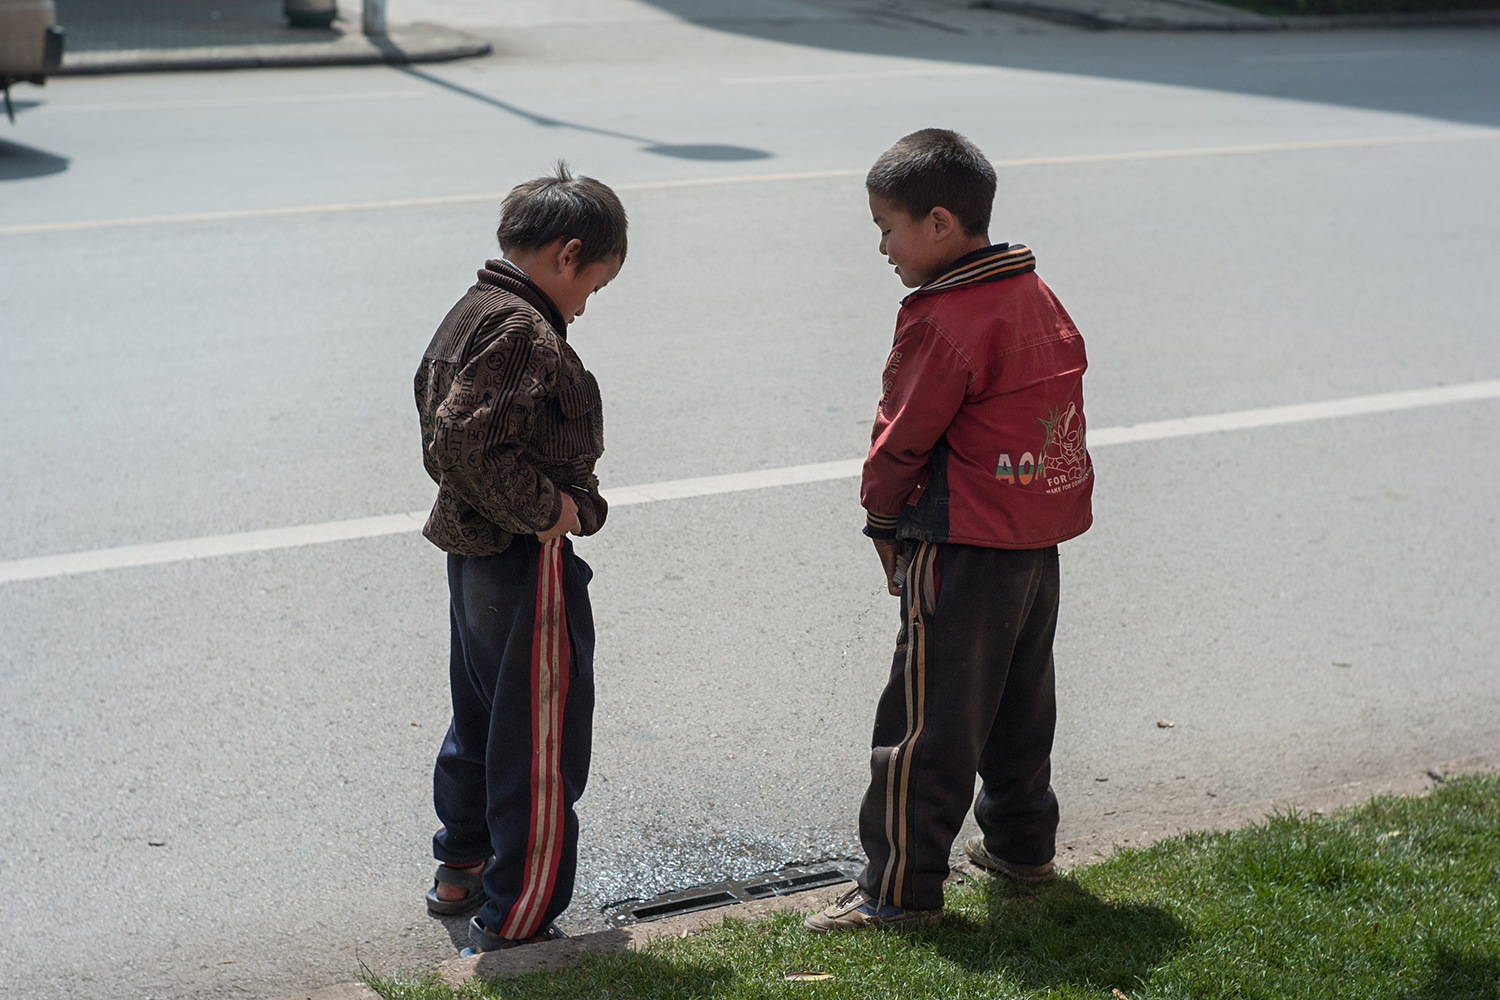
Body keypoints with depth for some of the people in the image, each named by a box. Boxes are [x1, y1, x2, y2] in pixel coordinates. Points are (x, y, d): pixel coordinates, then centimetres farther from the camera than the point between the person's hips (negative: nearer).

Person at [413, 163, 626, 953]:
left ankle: (461, 871, 39)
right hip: (526, 564, -10)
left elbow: (439, 423, 17)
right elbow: (467, 442, -30)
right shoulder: (526, 333, -22)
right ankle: (516, 924, 9)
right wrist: (544, 508, -21)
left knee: (480, 719, 24)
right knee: (541, 747, 1)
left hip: (473, 552, 10)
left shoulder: (470, 313, 9)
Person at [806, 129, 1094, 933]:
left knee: (927, 720, -2)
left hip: (963, 549, -9)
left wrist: (882, 516, 3)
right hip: (1039, 537, 9)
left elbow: (904, 436, -14)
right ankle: (1021, 843, 35)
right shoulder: (1037, 297, 7)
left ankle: (901, 888, 4)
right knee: (1019, 699, 22)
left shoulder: (941, 321, -19)